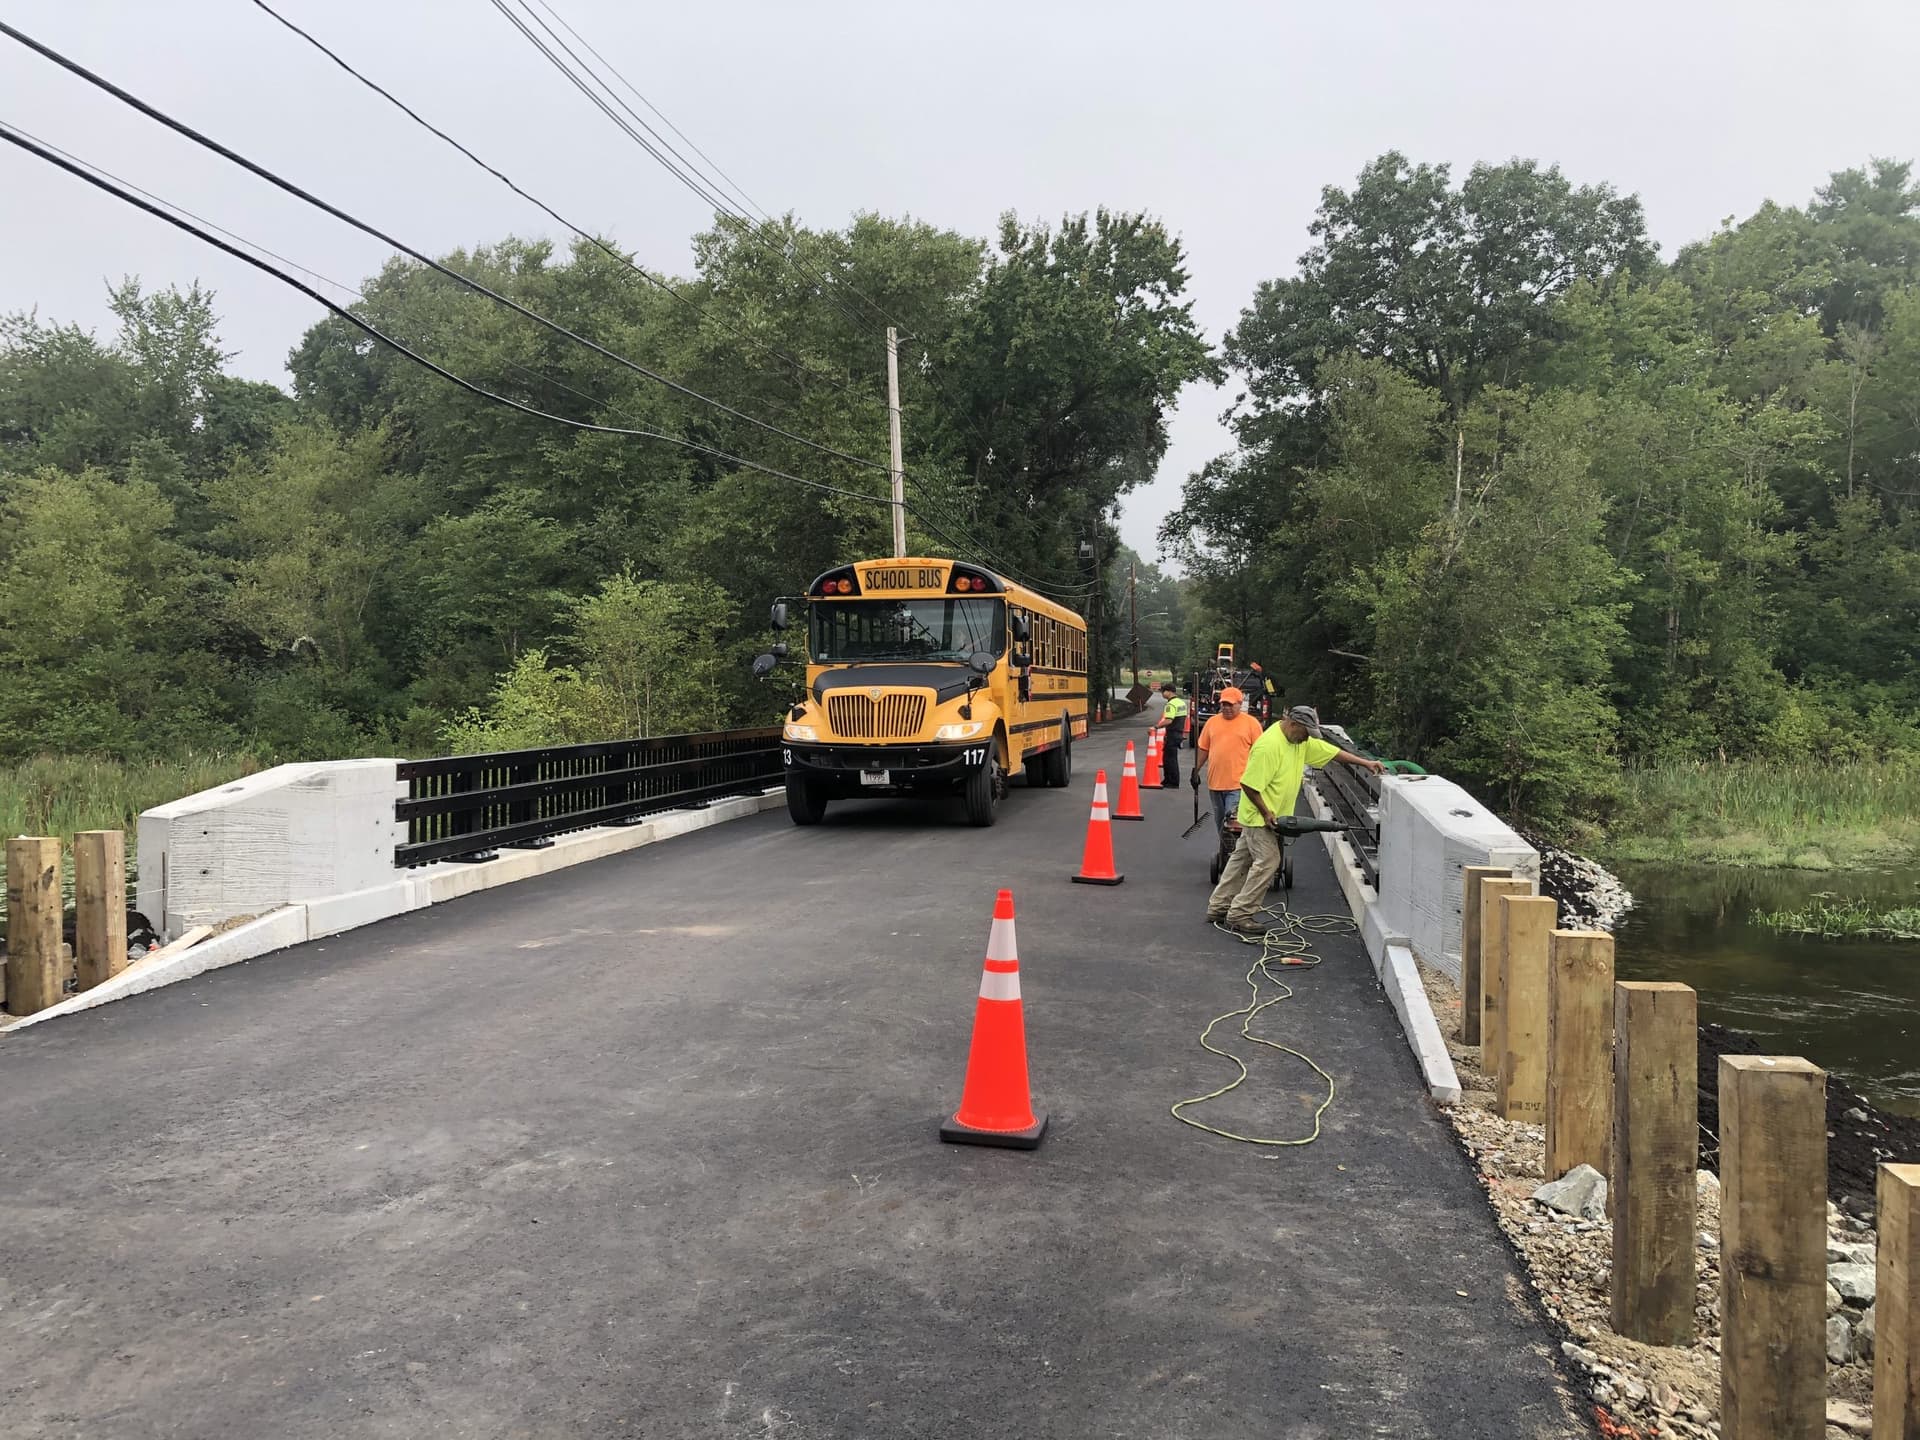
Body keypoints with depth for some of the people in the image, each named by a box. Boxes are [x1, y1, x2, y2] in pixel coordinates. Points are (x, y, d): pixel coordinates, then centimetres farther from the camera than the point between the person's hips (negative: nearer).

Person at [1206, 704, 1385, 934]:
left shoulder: (1301, 741, 5)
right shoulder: (1269, 745, -24)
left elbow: (1332, 751, 11)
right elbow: (1248, 784, -24)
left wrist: (1365, 762, 5)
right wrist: (1266, 813, -20)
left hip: (1272, 815, 9)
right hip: (1259, 816, -9)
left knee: (1242, 859, 12)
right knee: (1267, 861, -11)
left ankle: (1218, 908, 19)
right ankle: (1239, 916, -7)